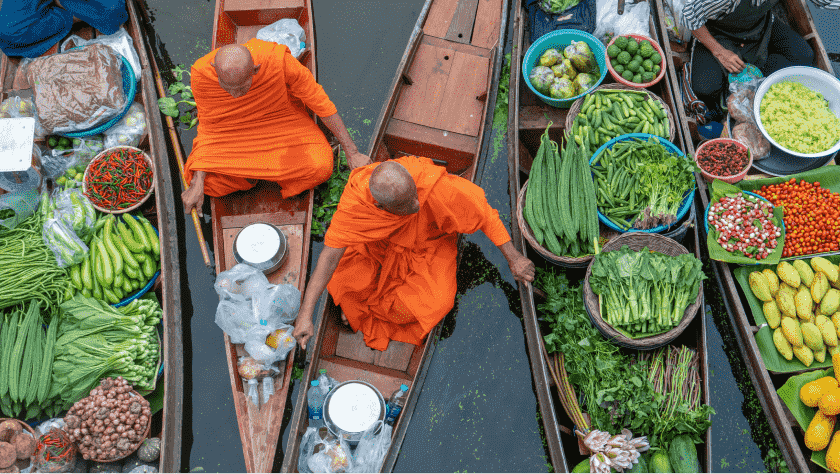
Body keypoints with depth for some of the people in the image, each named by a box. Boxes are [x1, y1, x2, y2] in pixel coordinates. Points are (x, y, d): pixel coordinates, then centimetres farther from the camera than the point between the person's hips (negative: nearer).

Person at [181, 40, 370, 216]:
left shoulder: (278, 60, -35)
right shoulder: (200, 74, -29)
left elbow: (319, 101, -21)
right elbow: (208, 126, -13)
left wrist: (352, 153, -18)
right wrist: (197, 184, -19)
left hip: (281, 120, -1)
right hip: (234, 129, 1)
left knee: (320, 168, -28)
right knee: (208, 182, -23)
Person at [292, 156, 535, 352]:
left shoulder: (435, 187, -40)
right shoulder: (355, 199, -36)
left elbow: (484, 213, -24)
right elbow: (331, 254, -32)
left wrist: (513, 257, -16)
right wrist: (305, 313, -36)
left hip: (427, 244, 0)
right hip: (379, 244, 1)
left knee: (436, 303, -24)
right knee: (346, 281, -24)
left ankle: (364, 306, 5)